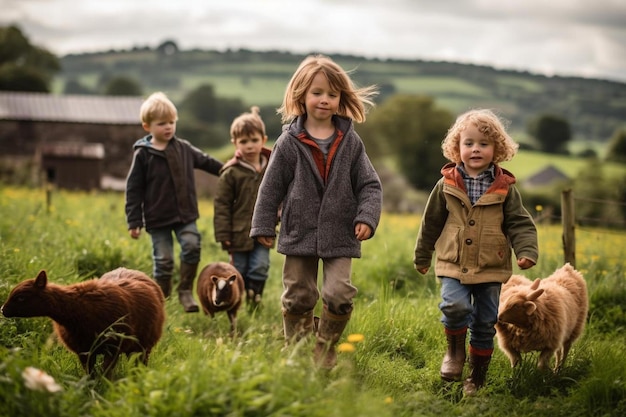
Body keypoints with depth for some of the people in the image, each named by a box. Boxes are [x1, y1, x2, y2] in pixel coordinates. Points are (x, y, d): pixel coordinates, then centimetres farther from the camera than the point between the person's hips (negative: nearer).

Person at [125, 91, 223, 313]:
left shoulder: (184, 148, 5)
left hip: (185, 215, 3)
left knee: (192, 245, -17)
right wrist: (134, 222, -6)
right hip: (158, 219, -2)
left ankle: (185, 291, 0)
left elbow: (206, 162, 22)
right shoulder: (143, 154, -5)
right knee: (163, 260, 1)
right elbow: (133, 189, -3)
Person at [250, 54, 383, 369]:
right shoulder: (290, 142, -3)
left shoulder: (350, 141, 1)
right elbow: (271, 187, 3)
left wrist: (366, 217, -11)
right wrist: (264, 226, 3)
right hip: (300, 234, 0)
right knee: (297, 297, 7)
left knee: (339, 294, -8)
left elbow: (369, 185, 3)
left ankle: (326, 349, 15)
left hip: (339, 236, 0)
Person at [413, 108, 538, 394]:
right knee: (455, 306, -25)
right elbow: (431, 222, 12)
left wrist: (527, 251, -16)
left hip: (490, 268, 1)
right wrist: (422, 256, 20)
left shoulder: (505, 188, 0)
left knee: (485, 324, 8)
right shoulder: (447, 185, 1)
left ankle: (477, 377, 25)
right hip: (453, 264, -1)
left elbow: (520, 224, 2)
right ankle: (455, 351, 4)